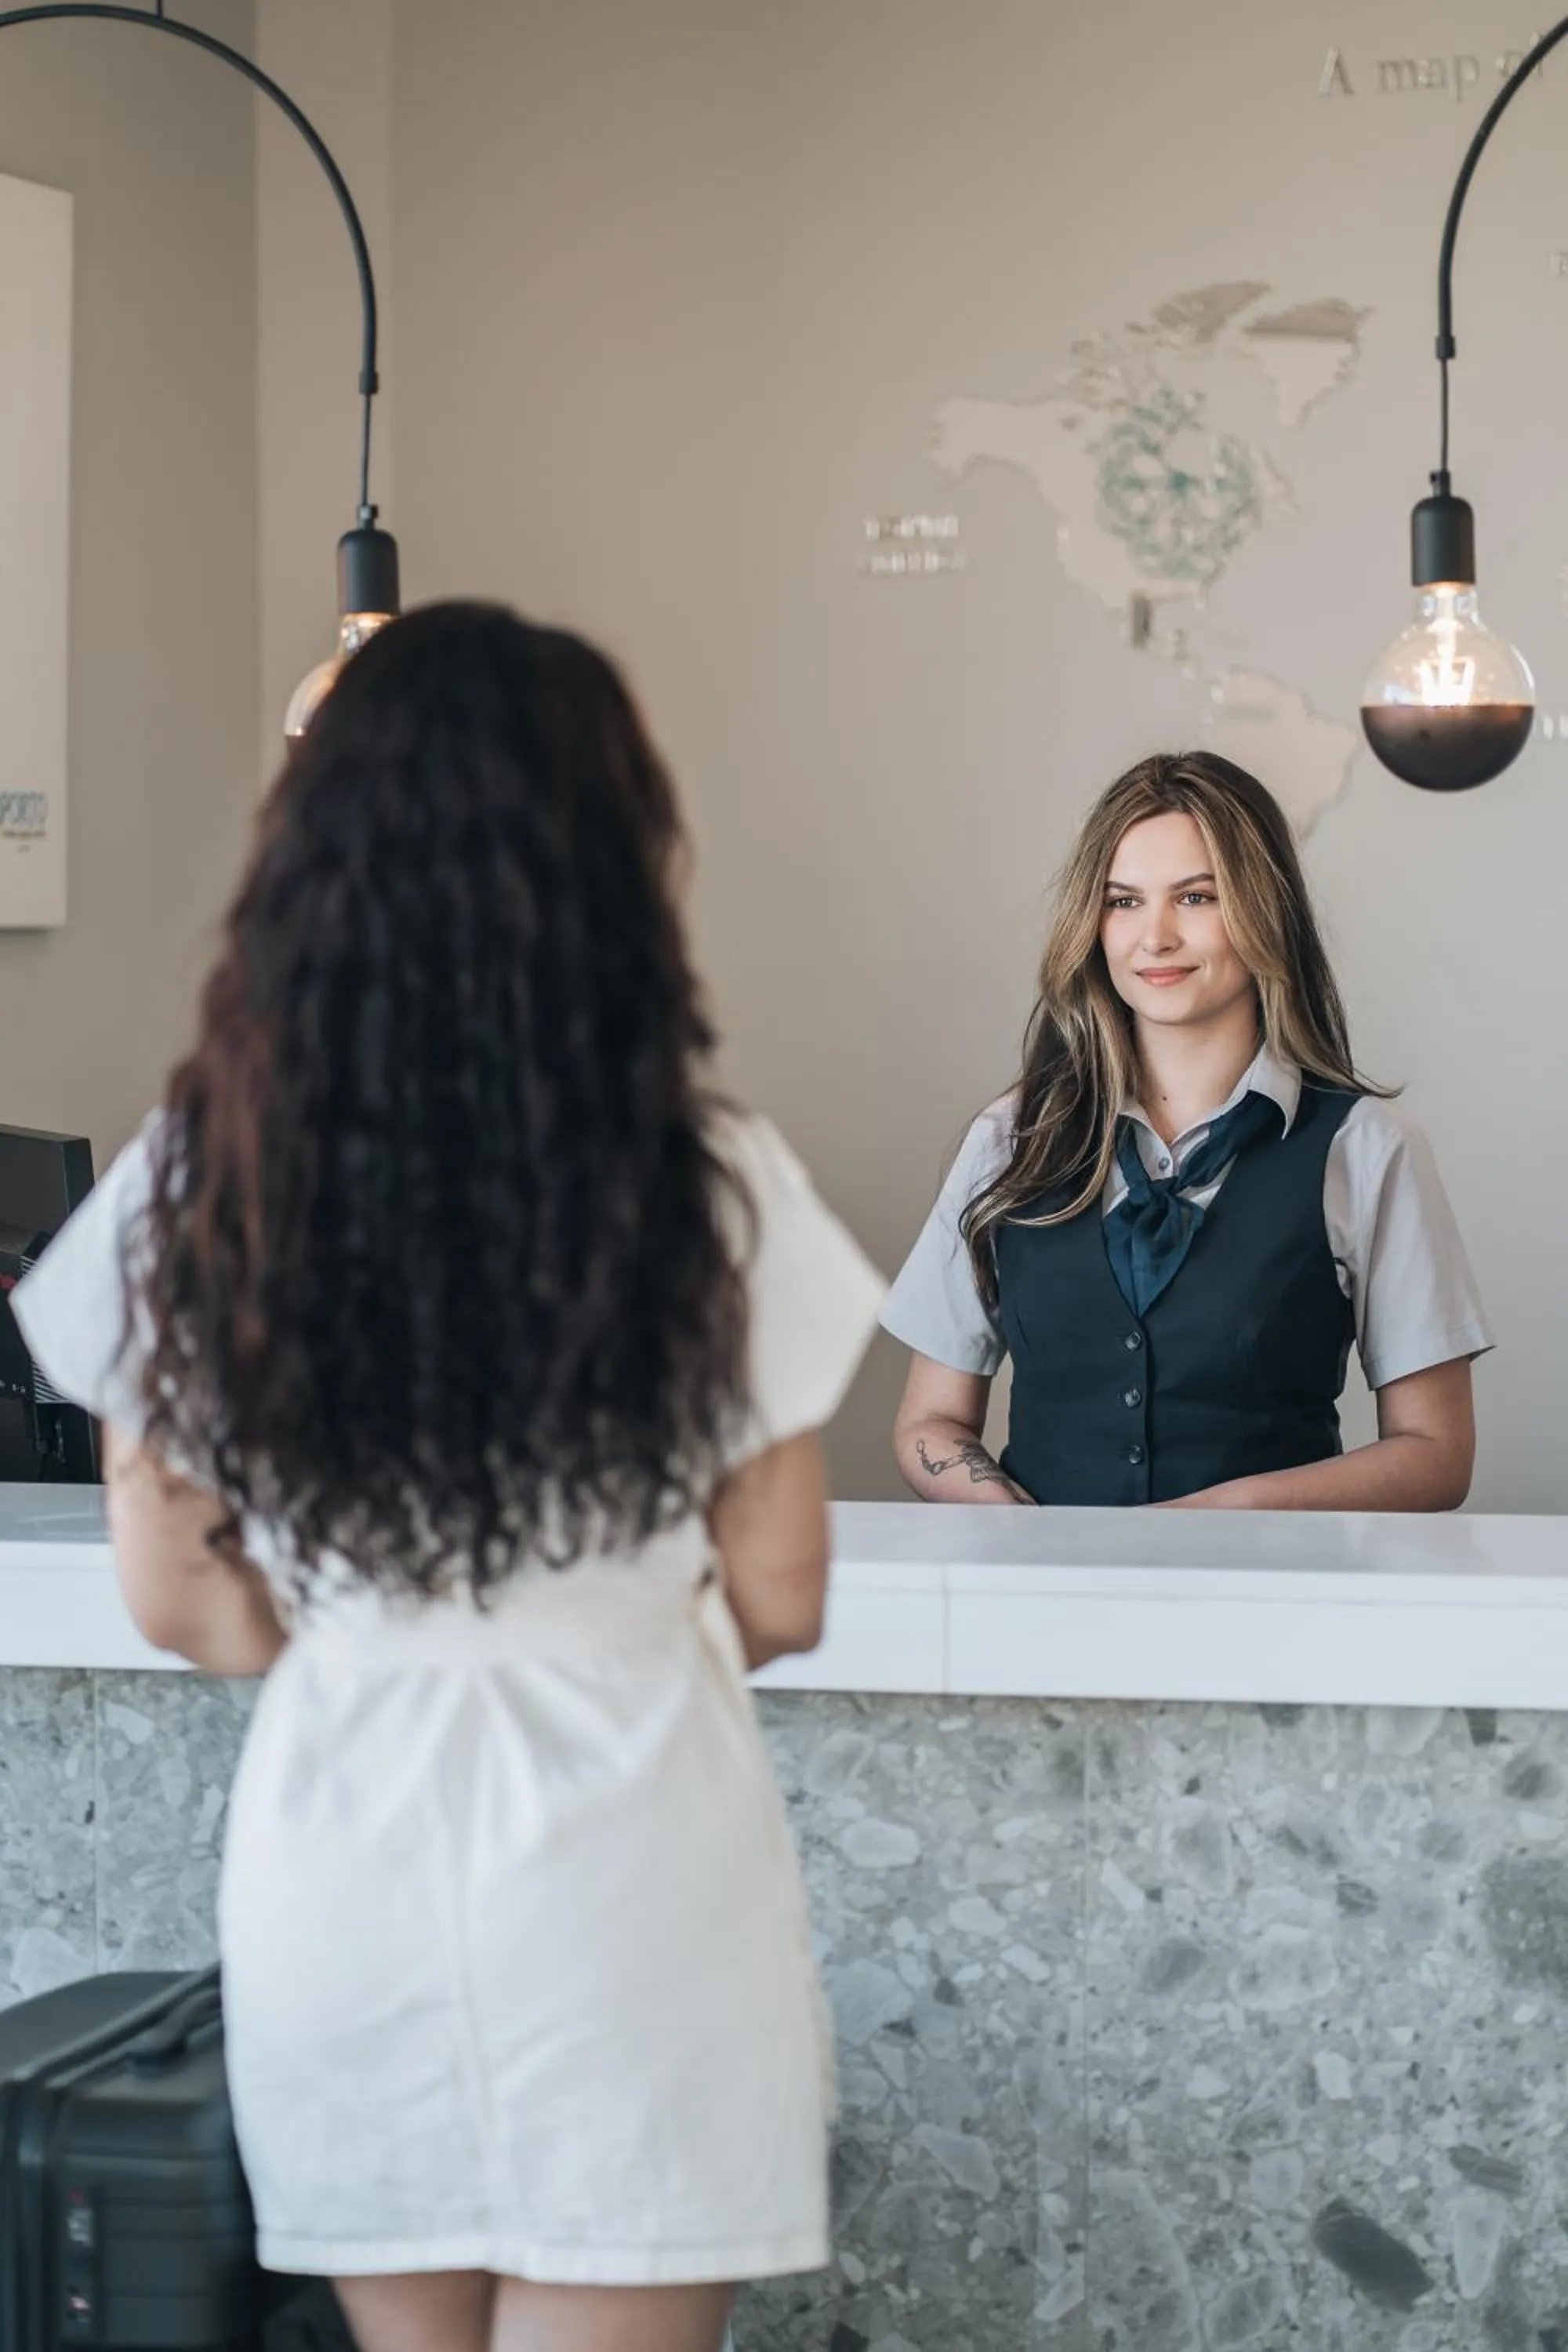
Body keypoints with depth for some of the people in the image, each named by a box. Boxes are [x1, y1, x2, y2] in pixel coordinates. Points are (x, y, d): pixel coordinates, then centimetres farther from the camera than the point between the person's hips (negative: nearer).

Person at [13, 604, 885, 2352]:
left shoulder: (192, 1183, -5)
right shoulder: (704, 1188, -12)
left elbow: (177, 1599, 1)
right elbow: (776, 1600, -4)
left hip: (337, 1858, 3)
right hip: (626, 1872, -3)